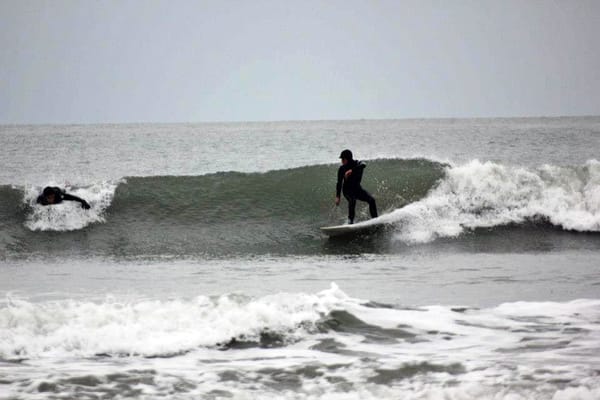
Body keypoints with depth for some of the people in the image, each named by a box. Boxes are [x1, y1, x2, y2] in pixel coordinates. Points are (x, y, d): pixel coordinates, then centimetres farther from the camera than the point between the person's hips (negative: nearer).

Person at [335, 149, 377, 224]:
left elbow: (363, 165, -34)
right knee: (352, 200, -33)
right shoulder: (342, 169, -7)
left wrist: (351, 170, -45)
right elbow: (339, 183, -2)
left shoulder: (358, 164, -9)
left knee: (371, 200, -13)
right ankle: (350, 220, -34)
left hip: (357, 189, 2)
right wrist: (337, 196, -7)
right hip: (347, 190, -2)